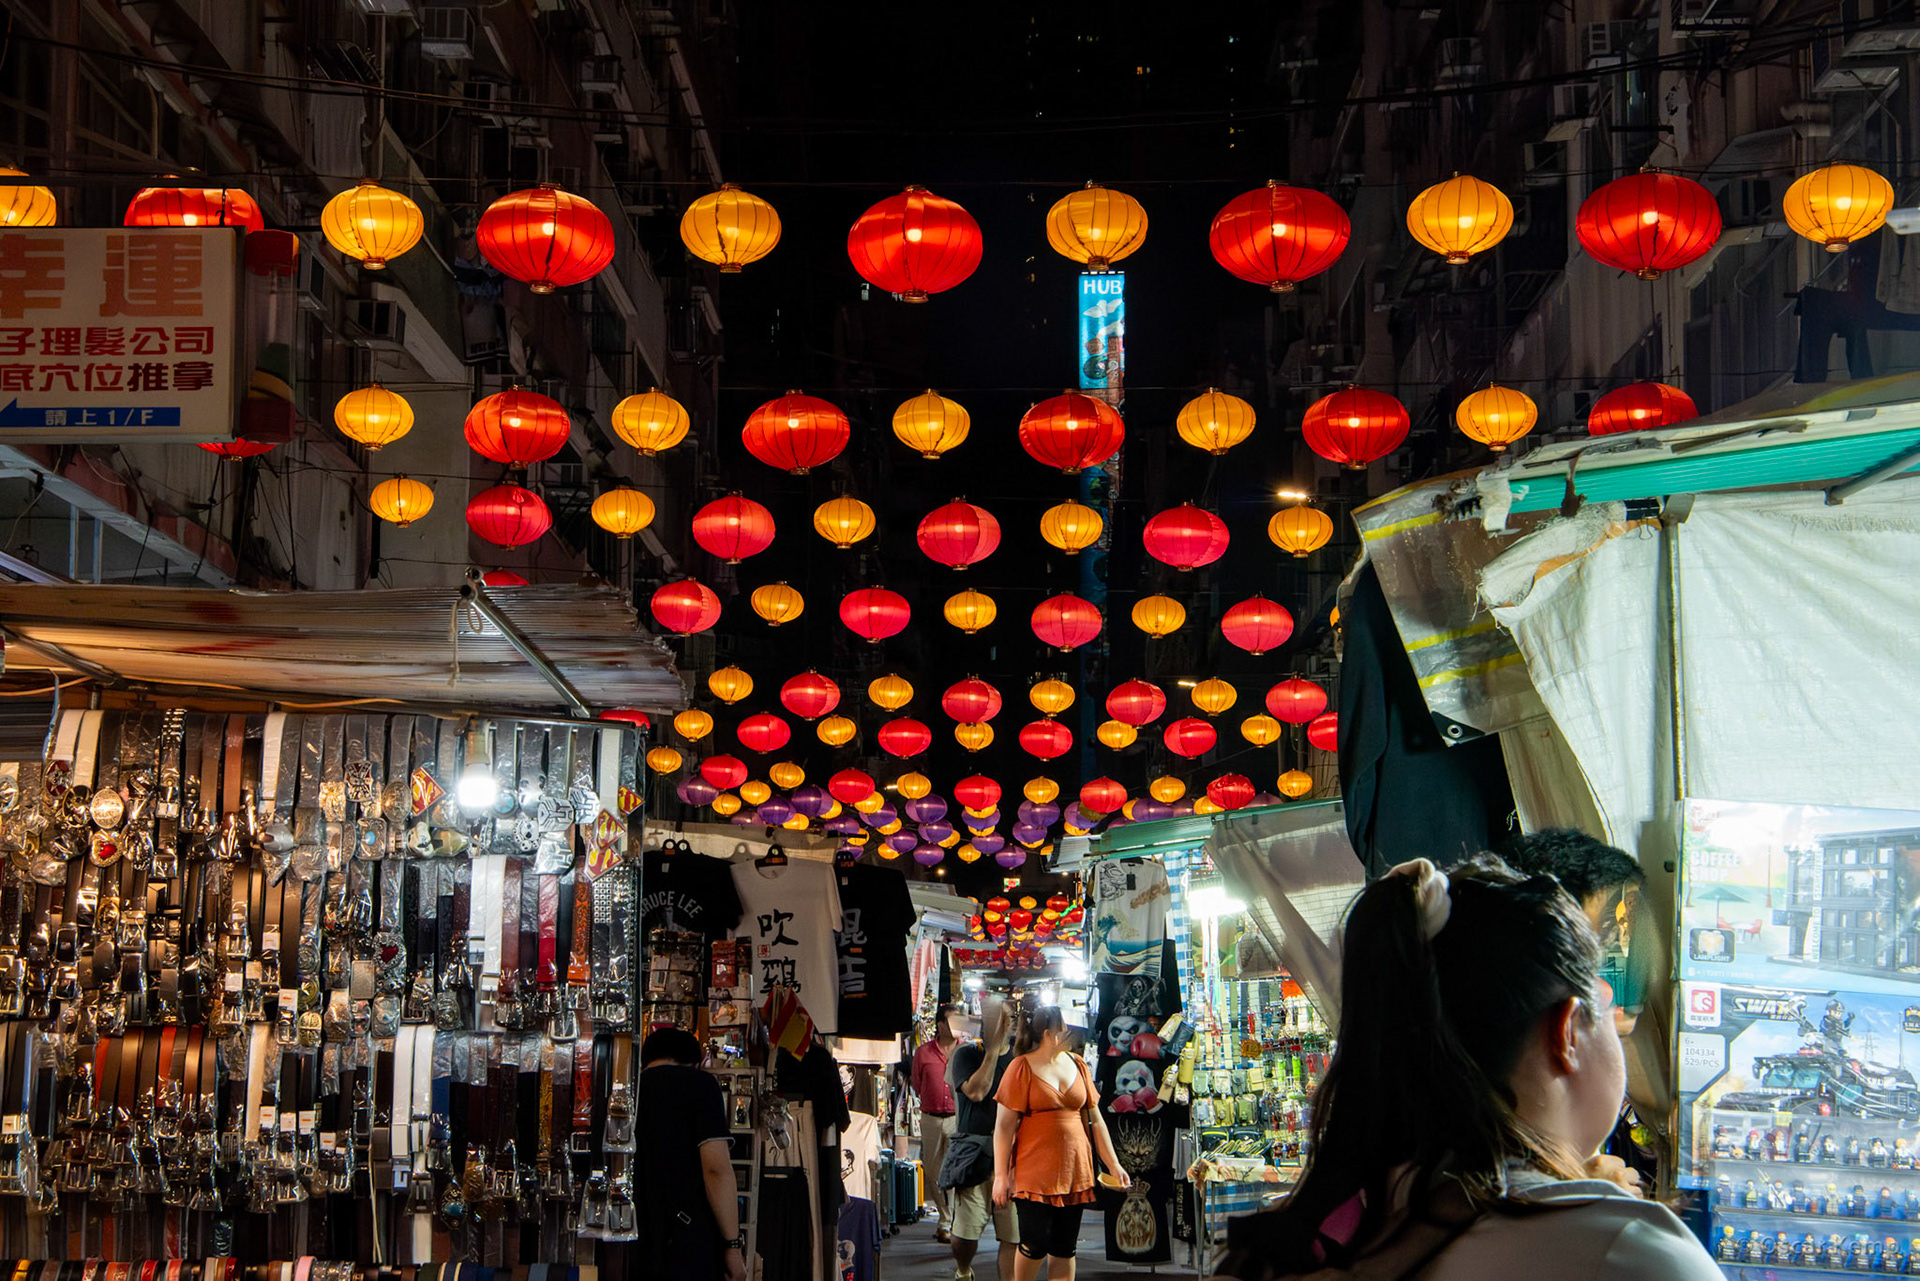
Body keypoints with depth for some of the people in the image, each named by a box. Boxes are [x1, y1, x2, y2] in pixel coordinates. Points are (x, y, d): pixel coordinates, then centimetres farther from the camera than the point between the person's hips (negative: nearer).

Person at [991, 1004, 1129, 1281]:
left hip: (1074, 1171, 5)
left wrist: (1113, 1165, 9)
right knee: (1034, 1246, -3)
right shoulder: (1022, 1067, -5)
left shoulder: (1077, 1064, 10)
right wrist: (1000, 1175, -12)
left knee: (1065, 1249, 6)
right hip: (1035, 1174, -5)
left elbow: (1095, 1120, 14)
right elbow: (1004, 1124, -7)